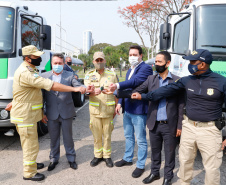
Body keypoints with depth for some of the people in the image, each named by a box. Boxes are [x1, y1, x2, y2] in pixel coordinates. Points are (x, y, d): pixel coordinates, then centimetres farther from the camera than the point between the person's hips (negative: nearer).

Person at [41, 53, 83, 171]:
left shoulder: (69, 75, 1)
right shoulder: (44, 76, 3)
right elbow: (42, 95, 3)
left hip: (66, 113, -1)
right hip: (51, 114, 1)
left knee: (68, 137, 11)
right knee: (53, 138, 14)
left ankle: (71, 158, 29)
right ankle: (54, 159, 33)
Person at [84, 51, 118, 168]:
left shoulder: (112, 75, 5)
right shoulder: (89, 75, 6)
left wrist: (116, 108, 5)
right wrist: (101, 89, -26)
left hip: (108, 110, 0)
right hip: (95, 110, 1)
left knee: (107, 135, 8)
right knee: (96, 135, 10)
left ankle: (107, 156, 24)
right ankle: (98, 155, 27)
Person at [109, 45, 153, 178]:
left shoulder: (146, 68, -13)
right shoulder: (130, 70, 17)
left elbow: (136, 81, -29)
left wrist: (118, 86, -39)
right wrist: (120, 103, 10)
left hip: (139, 110, -9)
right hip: (127, 109, 9)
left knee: (140, 139, 4)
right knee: (128, 136, 22)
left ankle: (141, 165, 19)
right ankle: (128, 159, 39)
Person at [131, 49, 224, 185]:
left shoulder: (221, 82, -9)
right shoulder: (187, 80, 3)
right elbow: (167, 90, 4)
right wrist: (144, 96, 0)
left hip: (209, 130, -4)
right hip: (189, 126, 4)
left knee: (212, 168, 4)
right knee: (185, 161, 18)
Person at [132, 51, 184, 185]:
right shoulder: (151, 79, 4)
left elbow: (181, 105, -5)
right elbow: (137, 91, 3)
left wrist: (179, 126, -6)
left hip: (169, 125, -3)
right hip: (154, 124, 3)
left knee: (169, 152, 11)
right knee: (155, 151, 18)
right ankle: (155, 173, 38)